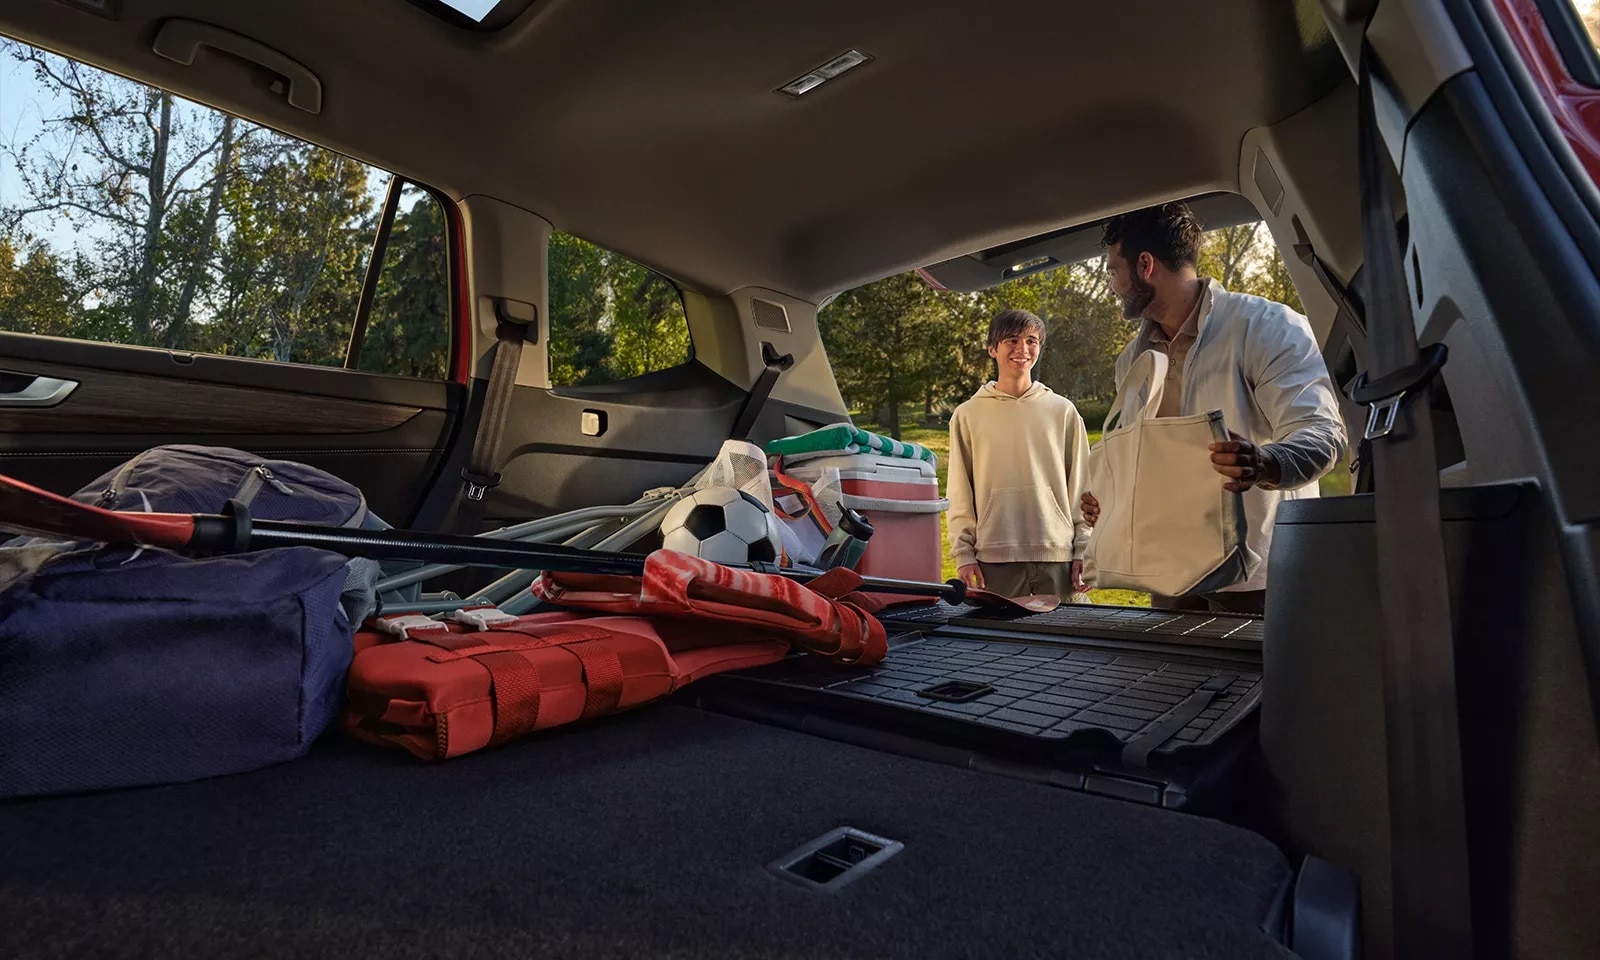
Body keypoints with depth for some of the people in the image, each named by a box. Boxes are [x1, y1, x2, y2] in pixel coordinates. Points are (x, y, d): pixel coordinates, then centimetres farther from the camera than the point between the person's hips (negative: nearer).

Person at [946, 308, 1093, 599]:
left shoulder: (1063, 411, 8)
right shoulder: (968, 415, 5)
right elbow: (960, 495, 5)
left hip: (1058, 555, 1)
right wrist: (963, 553, -1)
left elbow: (1081, 486, 8)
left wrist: (1084, 551, 3)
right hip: (994, 557, -1)